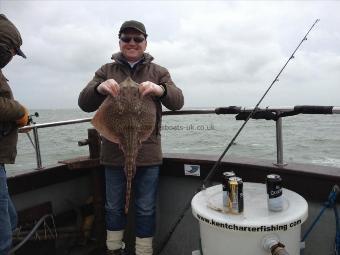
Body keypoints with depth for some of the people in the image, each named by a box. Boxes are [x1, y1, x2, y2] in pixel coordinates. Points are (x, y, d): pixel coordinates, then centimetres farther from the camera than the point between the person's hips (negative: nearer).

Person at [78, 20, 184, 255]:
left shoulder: (159, 72, 6)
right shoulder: (106, 71, 7)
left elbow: (177, 102, -7)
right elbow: (85, 103, -1)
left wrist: (160, 89, -29)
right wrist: (99, 88, -24)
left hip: (148, 153, -1)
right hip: (114, 152, 2)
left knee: (146, 209, 11)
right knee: (114, 206, 18)